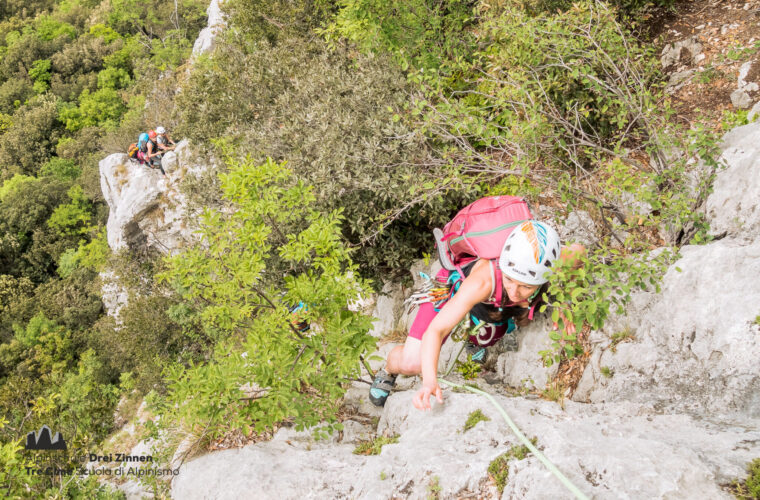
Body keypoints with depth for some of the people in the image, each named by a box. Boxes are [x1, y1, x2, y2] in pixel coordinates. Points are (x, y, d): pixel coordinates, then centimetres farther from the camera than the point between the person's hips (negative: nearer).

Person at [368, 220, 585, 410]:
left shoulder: (550, 268, -38)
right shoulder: (484, 281, -48)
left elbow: (578, 251, -13)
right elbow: (435, 330, -48)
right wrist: (430, 380, -63)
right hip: (454, 292, -4)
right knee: (410, 363, -13)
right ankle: (388, 372, 21)